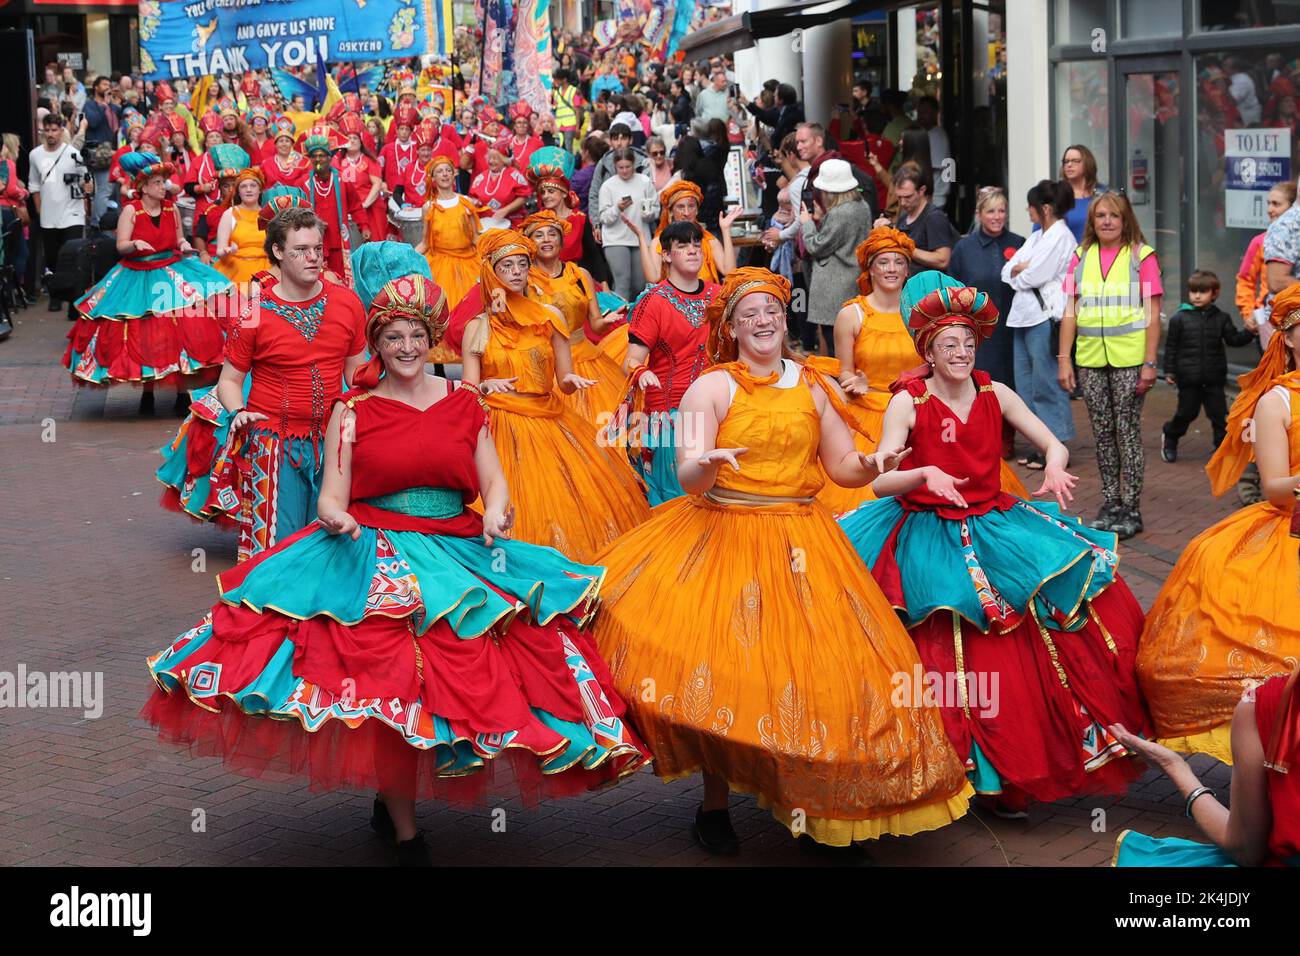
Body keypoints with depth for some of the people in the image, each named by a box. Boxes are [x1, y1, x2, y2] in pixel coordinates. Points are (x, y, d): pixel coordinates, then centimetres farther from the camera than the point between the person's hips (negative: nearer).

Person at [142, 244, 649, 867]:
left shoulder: (464, 404, 12)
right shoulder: (352, 410, 5)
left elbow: (493, 480, 11)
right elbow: (333, 494, 2)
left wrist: (496, 513, -11)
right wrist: (337, 517, -21)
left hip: (460, 554, 3)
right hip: (372, 562, -3)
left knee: (475, 674, -8)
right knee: (392, 680, -16)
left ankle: (393, 797, 14)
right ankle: (405, 833, -1)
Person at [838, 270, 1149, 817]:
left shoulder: (994, 394, 3)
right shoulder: (908, 402, -8)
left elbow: (1053, 444, 2)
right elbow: (879, 481, -16)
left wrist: (1054, 466, -21)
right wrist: (925, 474, -35)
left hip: (994, 526, 5)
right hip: (930, 539, -5)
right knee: (962, 665, -10)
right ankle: (989, 773, 9)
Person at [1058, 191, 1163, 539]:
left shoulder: (1142, 256, -1)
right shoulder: (1081, 257, 9)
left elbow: (1153, 315, -3)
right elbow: (1070, 313, 9)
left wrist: (1149, 363, -10)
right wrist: (1063, 360, 2)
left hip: (1129, 358, -3)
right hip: (1090, 359, 4)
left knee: (1128, 431, -1)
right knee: (1102, 433, 9)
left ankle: (1131, 509, 5)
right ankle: (1110, 504, 18)